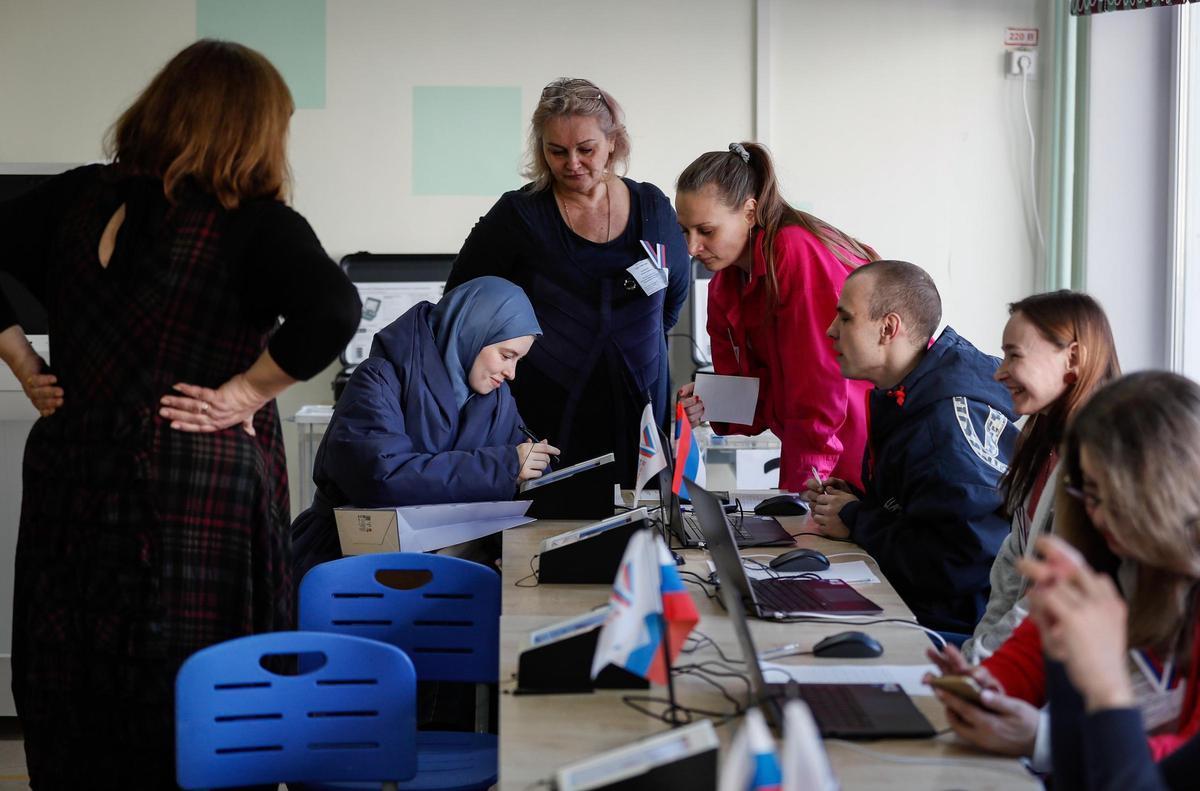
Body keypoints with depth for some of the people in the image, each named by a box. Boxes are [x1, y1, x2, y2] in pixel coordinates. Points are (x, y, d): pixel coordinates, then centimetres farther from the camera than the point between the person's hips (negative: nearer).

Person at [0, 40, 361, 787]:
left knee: (72, 723, 16)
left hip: (68, 474, 5)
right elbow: (333, 310, -26)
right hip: (197, 499, -5)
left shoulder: (80, 197, 6)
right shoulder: (258, 227, -11)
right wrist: (244, 395, -16)